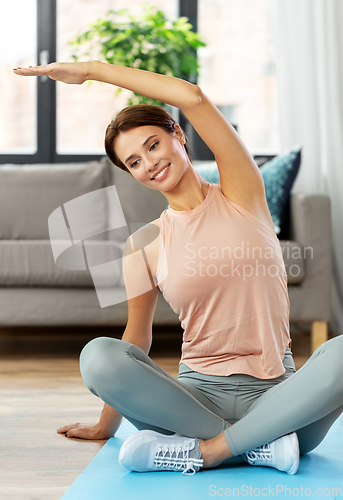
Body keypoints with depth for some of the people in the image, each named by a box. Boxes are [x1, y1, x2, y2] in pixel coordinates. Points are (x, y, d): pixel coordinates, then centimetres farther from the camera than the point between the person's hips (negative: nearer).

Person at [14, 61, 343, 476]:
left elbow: (193, 98, -9)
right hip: (198, 393, 1)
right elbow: (137, 338, 17)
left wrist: (92, 69, -1)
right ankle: (261, 445, -22)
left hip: (274, 395, -1)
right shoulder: (143, 244, 7)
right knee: (98, 355, -26)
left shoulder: (240, 197, 2)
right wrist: (106, 425, 24)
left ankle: (204, 450, -23)